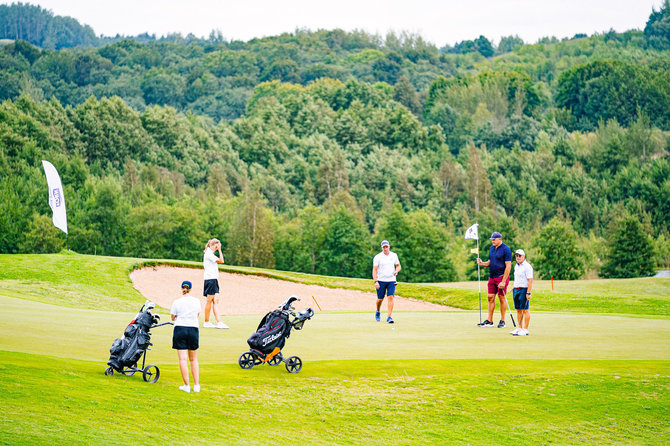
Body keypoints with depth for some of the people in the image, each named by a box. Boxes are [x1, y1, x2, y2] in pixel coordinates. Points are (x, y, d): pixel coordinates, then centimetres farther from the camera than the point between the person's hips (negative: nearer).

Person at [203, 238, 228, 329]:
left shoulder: (211, 253, 19)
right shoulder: (208, 253, -10)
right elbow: (221, 261, -14)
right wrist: (219, 250, -11)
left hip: (214, 279, 10)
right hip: (210, 279, -10)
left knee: (215, 301, 2)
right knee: (209, 301, -5)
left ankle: (219, 322, -3)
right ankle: (206, 322, 2)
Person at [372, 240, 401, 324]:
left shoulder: (394, 255, 7)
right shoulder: (377, 257, -4)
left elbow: (398, 265, 18)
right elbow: (374, 270, -7)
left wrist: (396, 271, -6)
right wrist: (375, 281, -18)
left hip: (391, 280, 1)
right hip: (381, 281, -1)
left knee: (390, 297, -13)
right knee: (380, 299, 5)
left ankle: (389, 317, -16)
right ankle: (378, 312, 35)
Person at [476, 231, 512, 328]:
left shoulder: (506, 249, -11)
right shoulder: (492, 249, 13)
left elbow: (508, 266, -14)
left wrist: (503, 281, -19)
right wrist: (482, 263, -2)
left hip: (501, 277, -7)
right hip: (492, 277, 7)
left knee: (502, 298, -2)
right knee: (490, 297, 4)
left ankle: (502, 321, 6)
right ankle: (489, 321, 7)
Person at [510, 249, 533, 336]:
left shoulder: (527, 266, -12)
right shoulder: (516, 266, 14)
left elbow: (530, 281, -17)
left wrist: (528, 293, -21)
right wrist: (514, 286, 17)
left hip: (524, 290, -8)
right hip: (516, 290, 8)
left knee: (525, 310, -5)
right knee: (518, 310, 10)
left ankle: (525, 329, -3)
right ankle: (519, 328, 16)